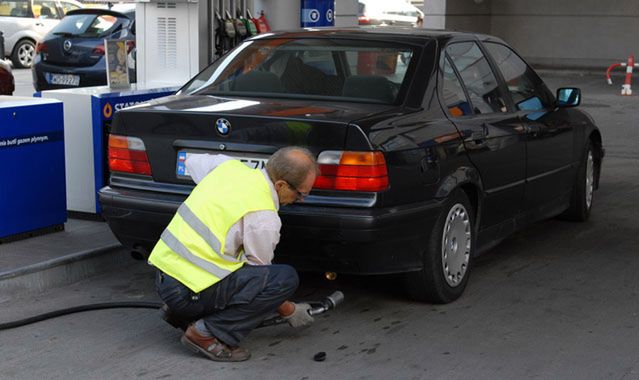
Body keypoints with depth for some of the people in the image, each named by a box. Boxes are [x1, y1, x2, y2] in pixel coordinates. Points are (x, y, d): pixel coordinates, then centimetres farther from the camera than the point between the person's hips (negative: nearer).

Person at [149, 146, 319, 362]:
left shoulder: (229, 166, 5)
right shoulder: (263, 217, -15)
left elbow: (192, 161, 28)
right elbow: (260, 277, -2)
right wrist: (290, 312, 14)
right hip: (188, 289, -9)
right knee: (286, 278, -13)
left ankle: (181, 313, 17)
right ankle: (208, 332, -11)